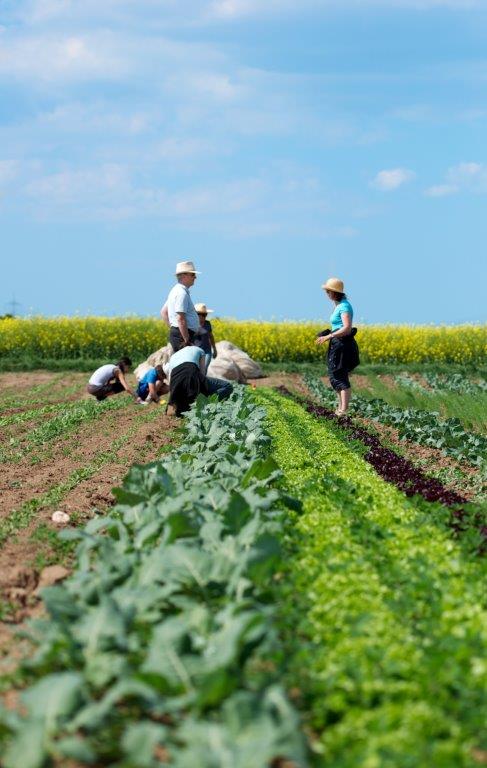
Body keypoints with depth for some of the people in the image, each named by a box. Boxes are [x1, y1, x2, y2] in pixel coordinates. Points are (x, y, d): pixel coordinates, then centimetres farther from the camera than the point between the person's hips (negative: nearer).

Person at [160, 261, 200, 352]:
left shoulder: (176, 290, 18)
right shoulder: (182, 293, -15)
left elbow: (163, 312, 26)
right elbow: (180, 319, -22)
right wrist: (187, 341, -20)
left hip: (175, 332, 11)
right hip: (182, 335, -11)